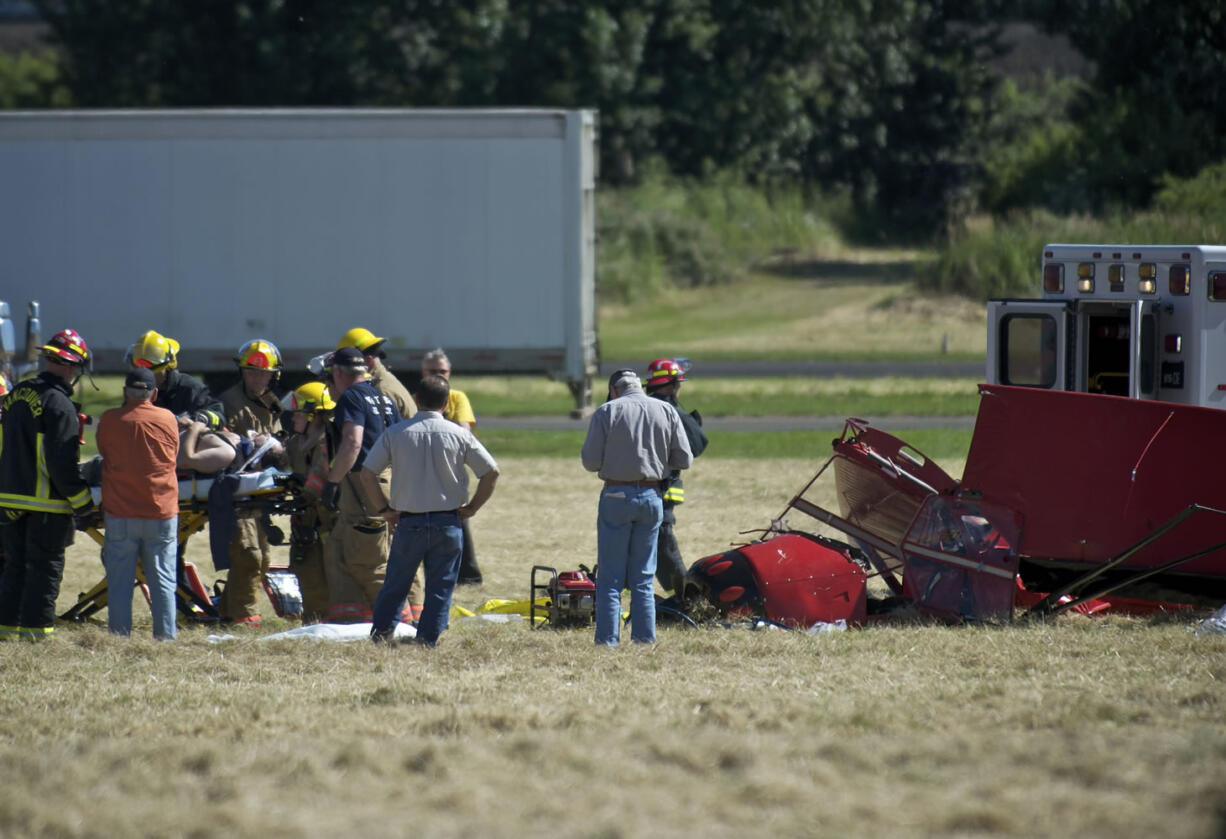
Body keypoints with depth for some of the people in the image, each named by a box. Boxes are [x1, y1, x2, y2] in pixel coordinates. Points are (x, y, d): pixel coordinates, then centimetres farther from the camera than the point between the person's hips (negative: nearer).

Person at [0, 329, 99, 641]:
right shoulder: (59, 405, -16)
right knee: (45, 567, 1)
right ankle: (36, 627, 1)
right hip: (46, 502, -7)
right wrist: (83, 504, -11)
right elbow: (62, 464, -18)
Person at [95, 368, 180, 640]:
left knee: (120, 580, 4)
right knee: (163, 581, 5)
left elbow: (104, 454, 10)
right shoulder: (167, 419, 0)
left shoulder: (109, 420, -3)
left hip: (120, 514, -1)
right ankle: (166, 635, 5)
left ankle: (119, 637, 4)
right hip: (162, 512, 1)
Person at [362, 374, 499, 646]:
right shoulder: (459, 434, -1)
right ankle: (427, 642, 3)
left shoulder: (395, 433, -1)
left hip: (408, 522, 0)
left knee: (395, 586, 11)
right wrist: (472, 507, 7)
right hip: (447, 522, 0)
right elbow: (491, 472, -3)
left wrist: (385, 508, 7)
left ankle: (378, 638, 8)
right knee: (440, 589, 6)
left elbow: (367, 474, -3)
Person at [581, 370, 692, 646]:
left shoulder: (607, 412, -4)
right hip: (651, 496, 3)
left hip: (617, 496, -3)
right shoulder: (667, 411, 5)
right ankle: (645, 637, 7)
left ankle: (607, 639, -3)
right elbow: (684, 459, 4)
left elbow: (590, 462, -8)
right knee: (643, 577, 11)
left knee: (610, 577, 1)